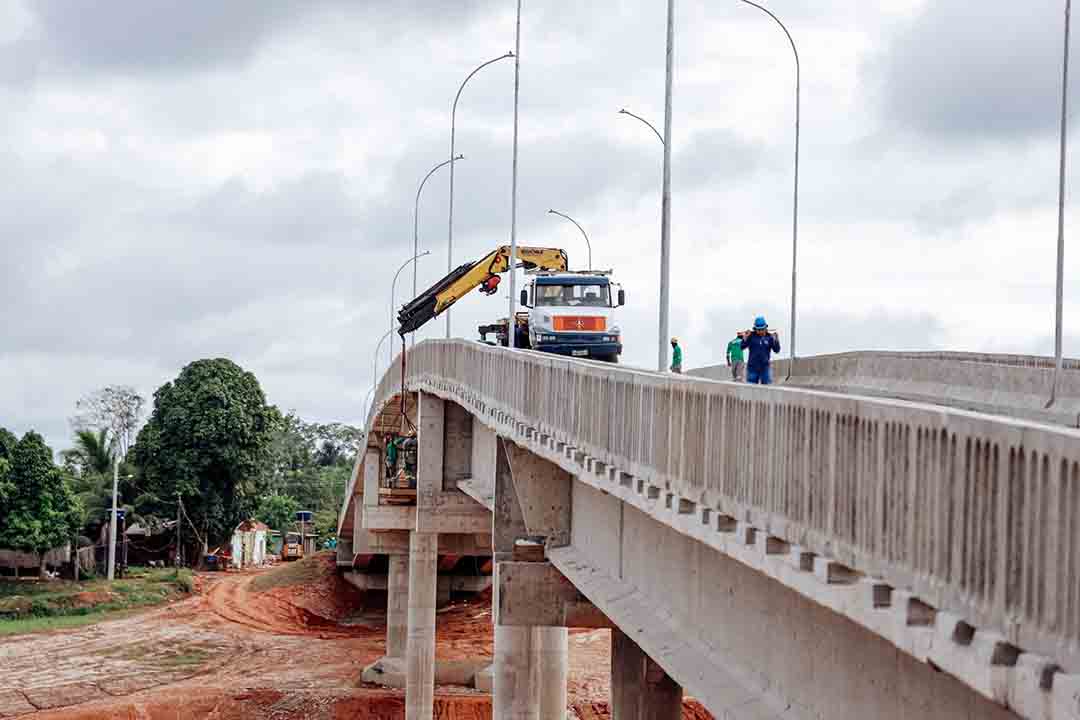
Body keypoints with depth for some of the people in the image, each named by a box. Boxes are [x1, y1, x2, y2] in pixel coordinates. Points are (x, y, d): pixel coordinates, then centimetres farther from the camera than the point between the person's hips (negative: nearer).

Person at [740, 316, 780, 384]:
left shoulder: (769, 337, -1)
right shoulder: (751, 336, -2)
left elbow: (776, 350, -5)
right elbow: (742, 347, -4)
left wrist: (776, 340, -20)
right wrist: (745, 337, -19)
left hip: (765, 368, 0)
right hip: (752, 368, 0)